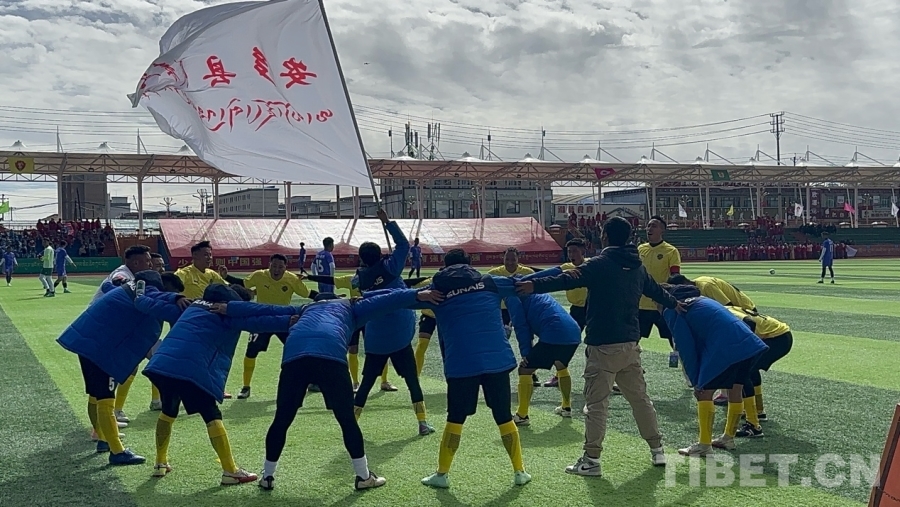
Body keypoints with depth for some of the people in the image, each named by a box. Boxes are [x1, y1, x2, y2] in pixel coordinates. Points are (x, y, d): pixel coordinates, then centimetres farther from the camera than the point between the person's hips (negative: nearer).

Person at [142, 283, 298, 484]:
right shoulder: (230, 311, 6)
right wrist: (291, 318, -1)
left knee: (169, 411, 27)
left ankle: (160, 464, 35)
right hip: (191, 368, -7)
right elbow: (259, 322, 0)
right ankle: (230, 471, 2)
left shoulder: (198, 304, 24)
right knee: (211, 415, 1)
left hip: (162, 362, 7)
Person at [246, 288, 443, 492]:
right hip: (330, 355, -3)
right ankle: (363, 476, 18)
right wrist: (417, 295, 20)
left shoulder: (304, 310, 43)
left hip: (294, 355, 3)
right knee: (347, 419, 10)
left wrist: (228, 308, 49)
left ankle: (267, 476, 26)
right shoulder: (350, 307, 36)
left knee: (282, 420, 15)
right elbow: (385, 300, 25)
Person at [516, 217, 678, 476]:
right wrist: (674, 304, 47)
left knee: (596, 404, -2)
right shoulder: (637, 267, 12)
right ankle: (657, 450, 26)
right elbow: (656, 290, 28)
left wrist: (535, 286, -27)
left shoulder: (599, 264, -10)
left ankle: (591, 460, 0)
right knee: (640, 397, 18)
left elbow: (567, 280, -23)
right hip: (631, 344, 7)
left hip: (604, 347, -7)